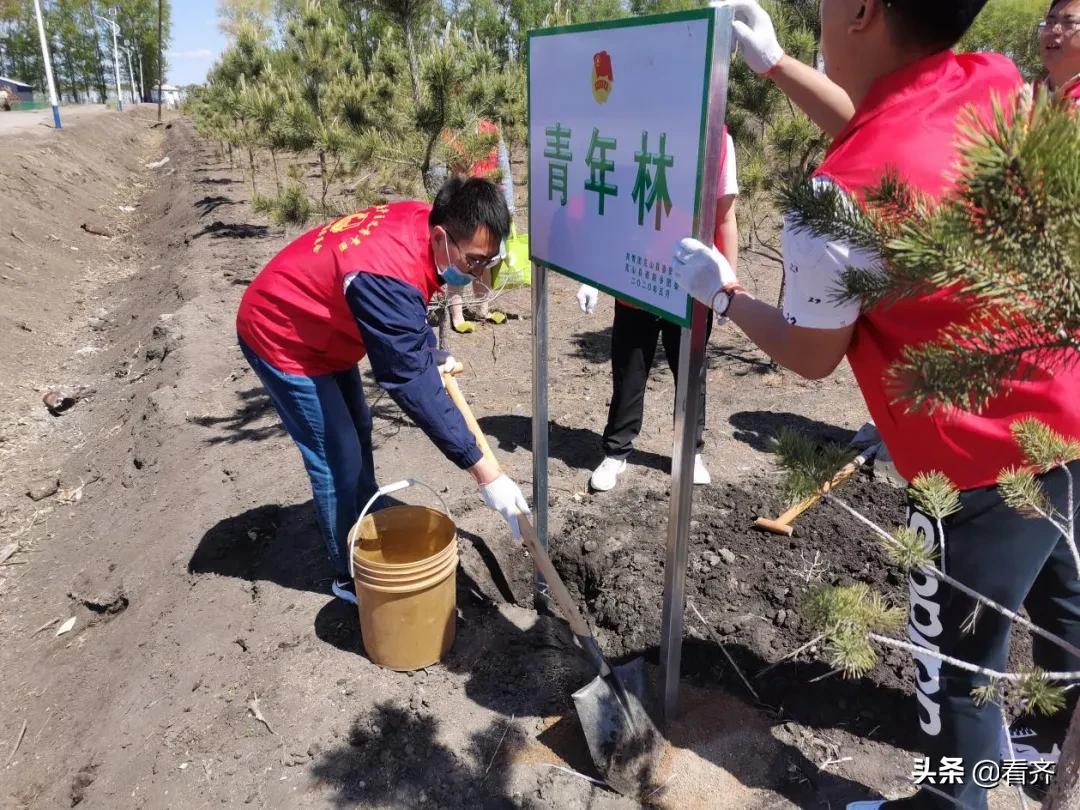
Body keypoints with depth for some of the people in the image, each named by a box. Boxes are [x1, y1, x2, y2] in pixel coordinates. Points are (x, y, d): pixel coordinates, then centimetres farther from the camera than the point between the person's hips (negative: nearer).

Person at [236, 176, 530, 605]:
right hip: (281, 337, -9)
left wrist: (431, 352, -1)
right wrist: (484, 470, -37)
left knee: (358, 431, 18)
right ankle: (352, 576, 13)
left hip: (317, 325, 9)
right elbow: (412, 384, -38)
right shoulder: (387, 277, -39)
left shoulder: (421, 222, -13)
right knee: (338, 458, -5)